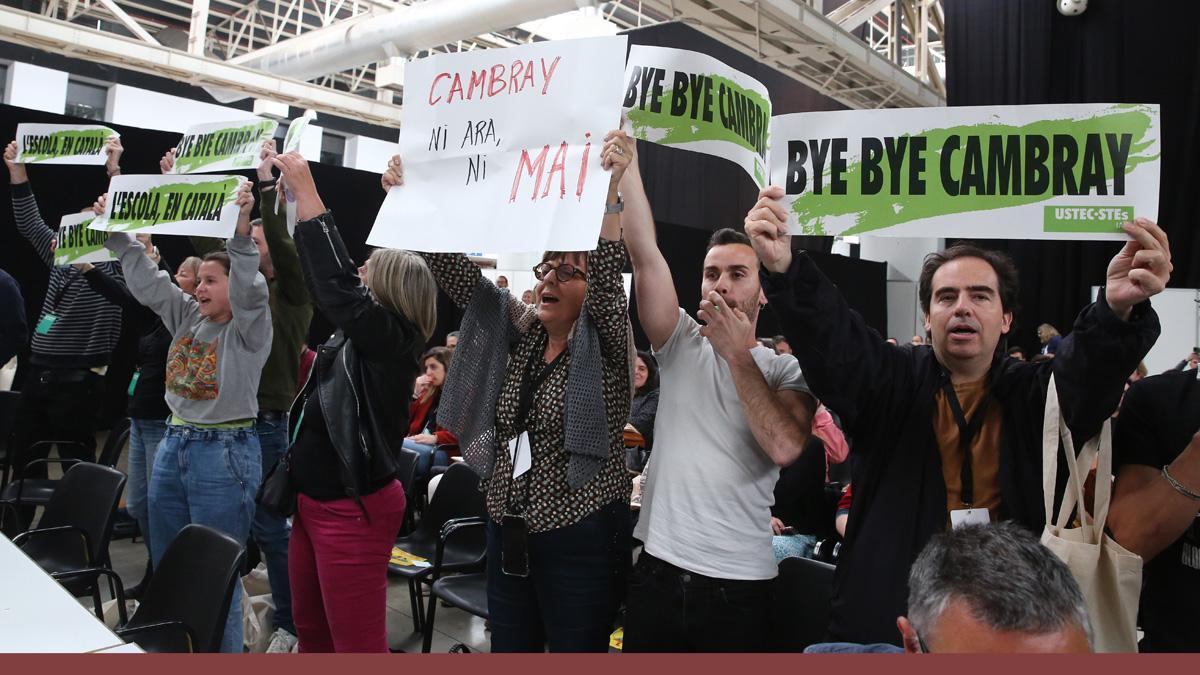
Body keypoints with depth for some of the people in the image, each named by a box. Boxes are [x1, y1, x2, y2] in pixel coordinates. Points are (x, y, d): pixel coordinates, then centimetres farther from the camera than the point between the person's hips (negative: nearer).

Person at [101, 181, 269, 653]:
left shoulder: (249, 327, -9)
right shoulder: (187, 317, 11)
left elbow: (249, 290, -27)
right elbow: (146, 280, 11)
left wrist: (242, 233, -39)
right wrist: (116, 231, 5)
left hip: (225, 453, -8)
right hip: (174, 445, 8)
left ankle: (225, 654, 13)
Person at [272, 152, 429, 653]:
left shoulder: (392, 339, -17)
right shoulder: (358, 336, 9)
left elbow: (337, 284, -28)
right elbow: (321, 282, 19)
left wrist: (308, 194, -23)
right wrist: (292, 201, 15)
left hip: (352, 509, -10)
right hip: (313, 500, 10)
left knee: (357, 644, -2)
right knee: (310, 629, 22)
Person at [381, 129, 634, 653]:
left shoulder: (604, 345, -9)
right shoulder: (516, 330, 5)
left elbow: (608, 275, -28)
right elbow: (454, 268, 0)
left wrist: (609, 191, -39)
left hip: (580, 538, -5)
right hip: (509, 531, 5)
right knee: (509, 651, 16)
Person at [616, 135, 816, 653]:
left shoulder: (786, 369, 0)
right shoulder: (682, 345, 4)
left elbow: (784, 447, -20)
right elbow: (645, 254, -7)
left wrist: (738, 354, -15)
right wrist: (626, 156, -13)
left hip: (739, 583, -2)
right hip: (658, 567, 2)